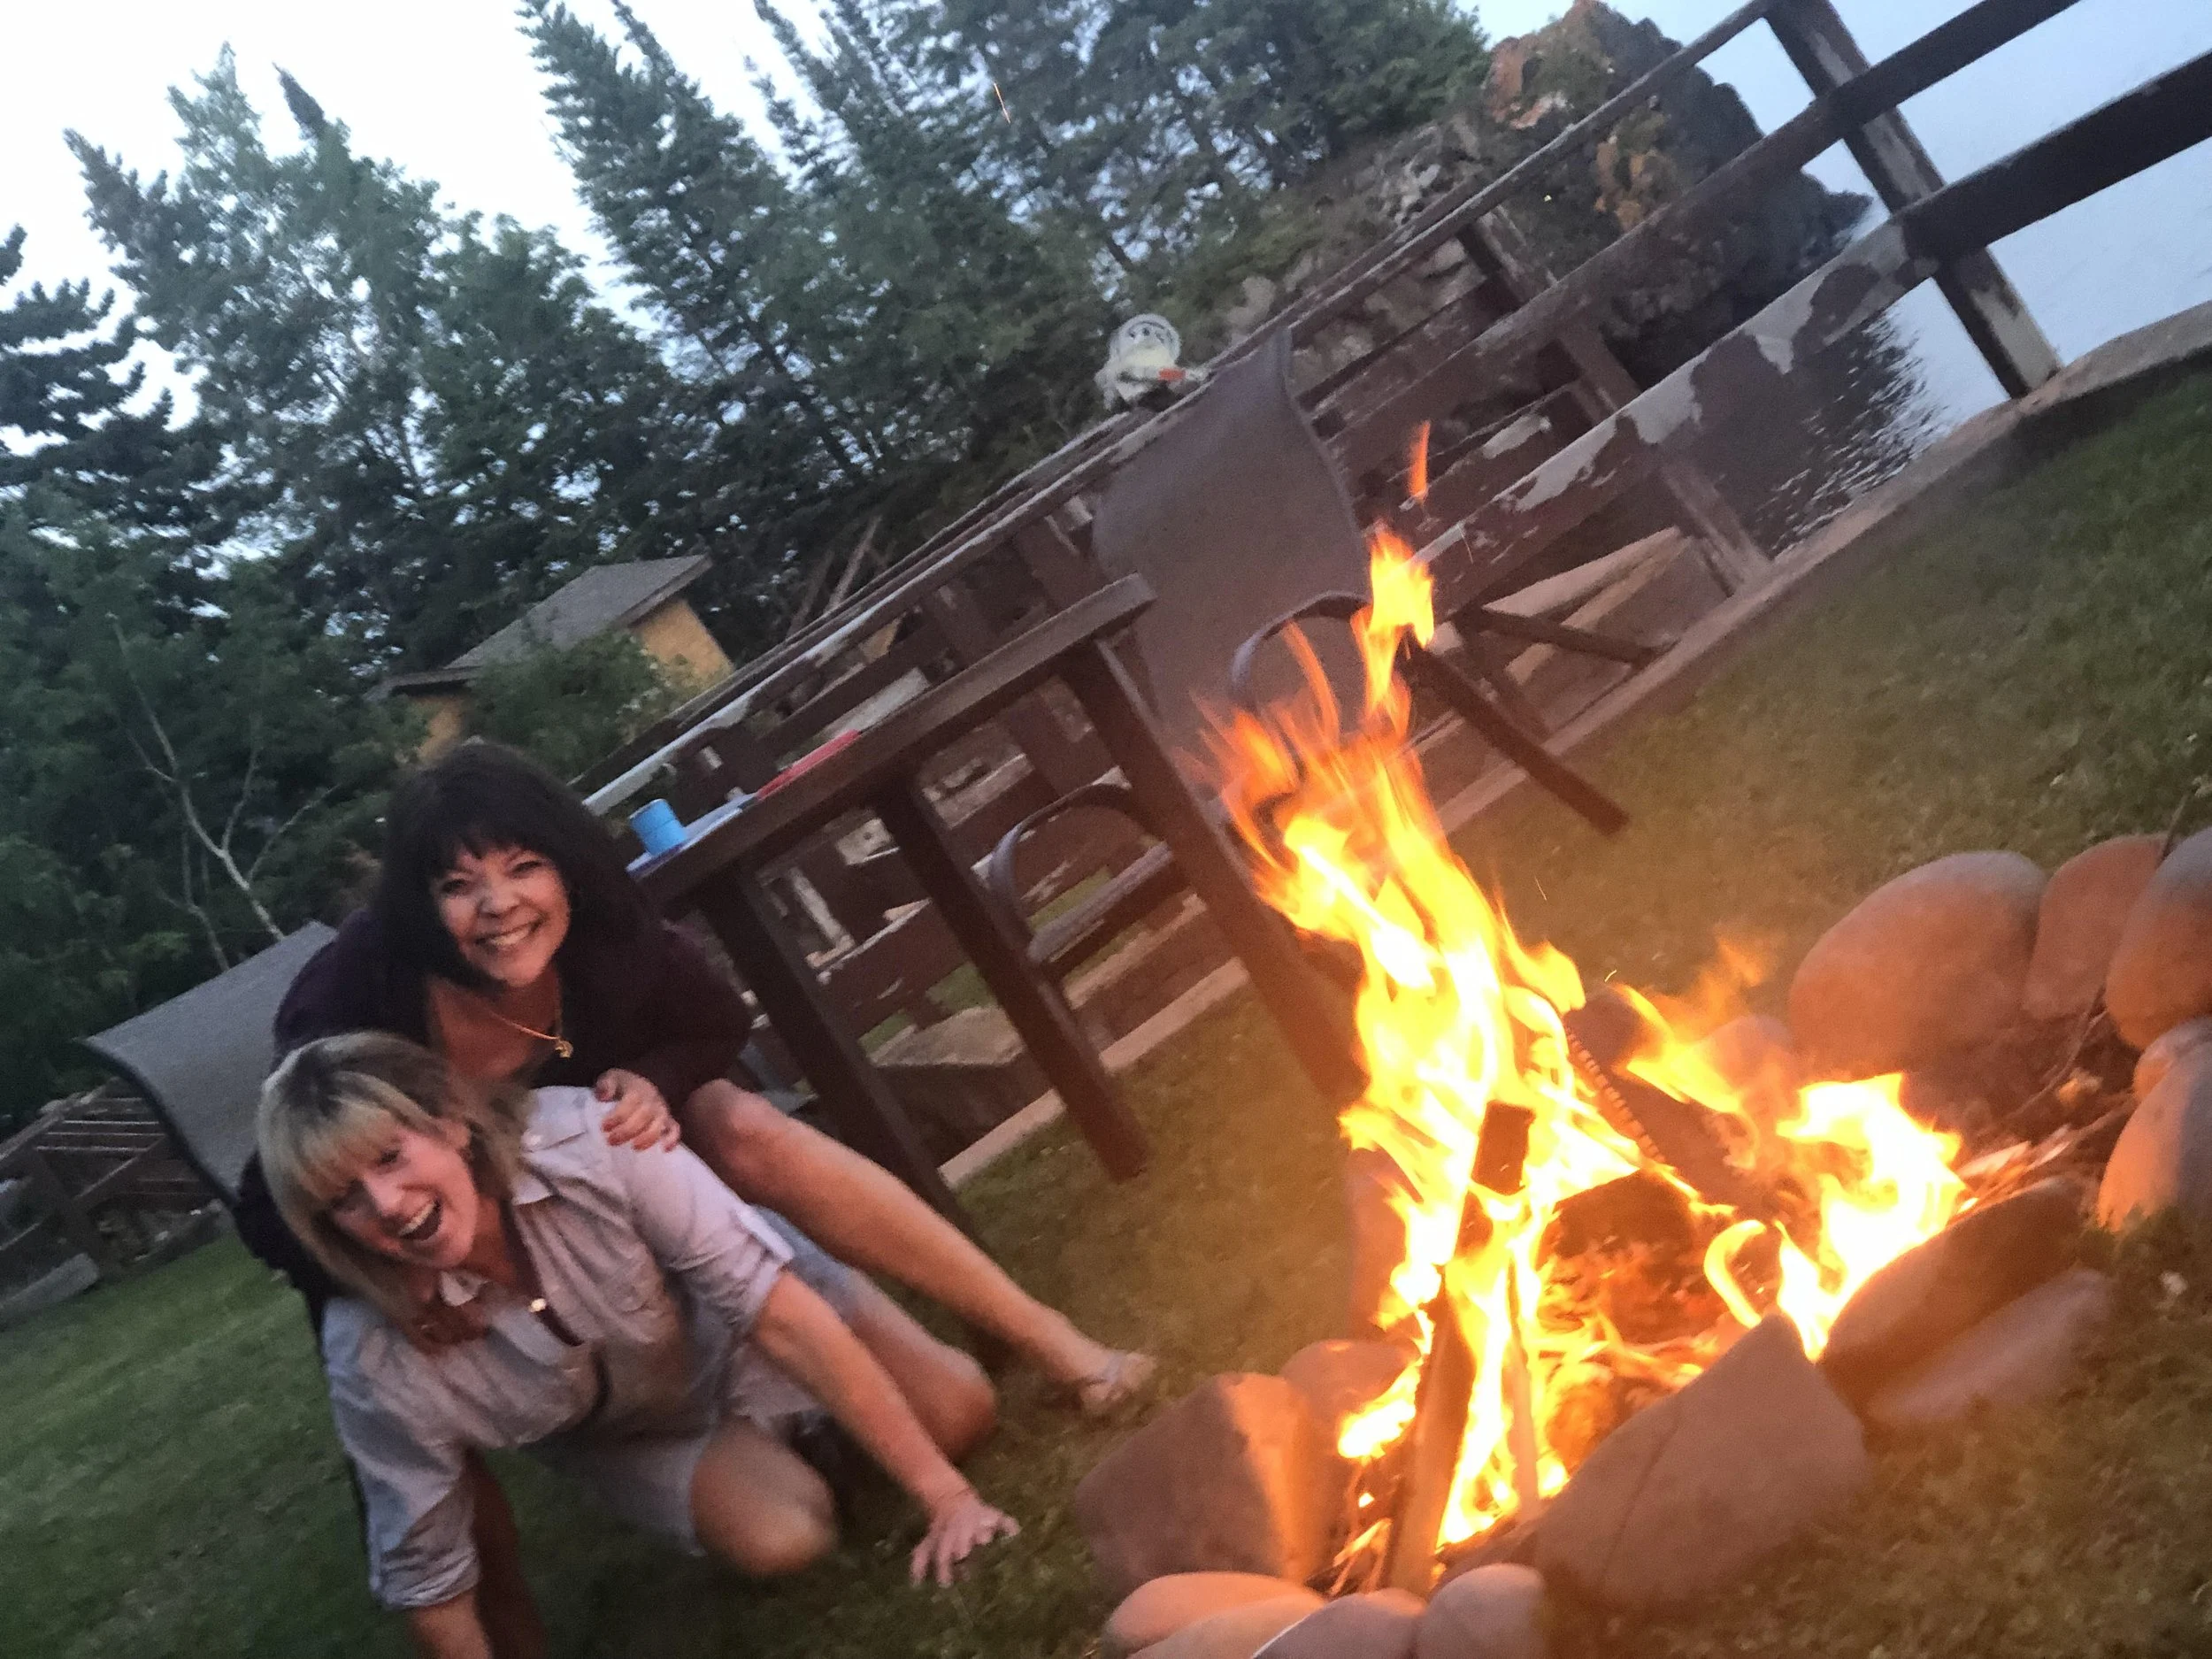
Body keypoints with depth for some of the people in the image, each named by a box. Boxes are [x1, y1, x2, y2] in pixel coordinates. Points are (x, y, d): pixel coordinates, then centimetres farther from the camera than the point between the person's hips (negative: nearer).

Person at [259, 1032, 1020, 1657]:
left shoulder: (586, 1141, -38)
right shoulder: (377, 1361, -31)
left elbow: (779, 1310, -36)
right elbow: (428, 1578, -17)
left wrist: (947, 1496, -35)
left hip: (732, 1328, 0)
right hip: (631, 1436, 0)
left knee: (956, 1409, -15)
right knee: (780, 1538, -25)